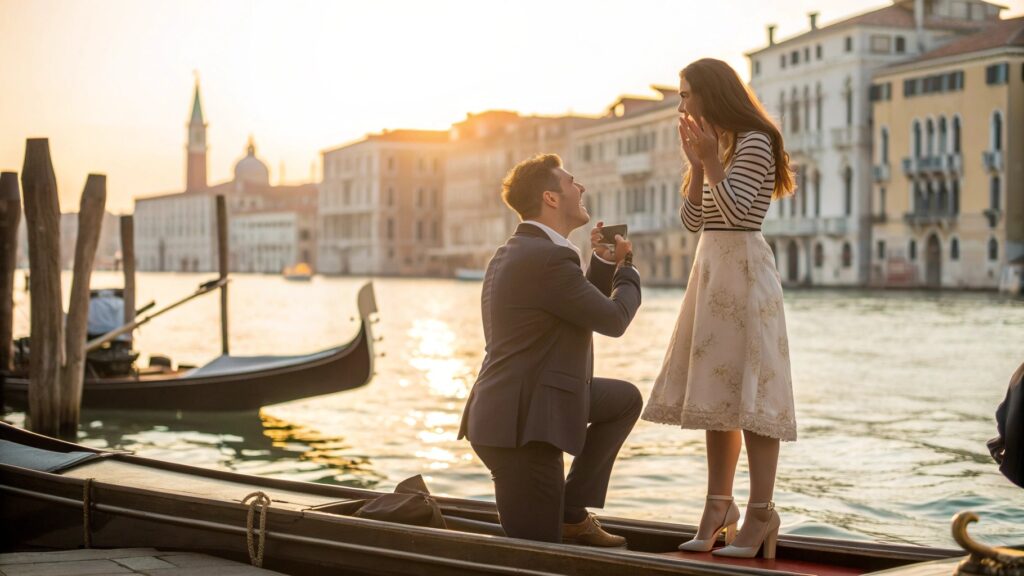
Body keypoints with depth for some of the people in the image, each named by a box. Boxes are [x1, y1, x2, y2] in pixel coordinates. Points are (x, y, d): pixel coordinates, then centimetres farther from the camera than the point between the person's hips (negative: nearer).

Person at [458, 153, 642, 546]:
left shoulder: (514, 253, 13)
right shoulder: (550, 257, -19)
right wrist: (627, 269, 9)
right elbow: (614, 320, -9)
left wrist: (604, 263, 10)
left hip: (515, 407, 10)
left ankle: (571, 511, 17)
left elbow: (586, 312, 21)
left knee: (626, 399, 21)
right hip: (521, 427, -10)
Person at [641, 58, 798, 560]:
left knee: (749, 392, -10)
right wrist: (696, 163, 3)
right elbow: (692, 219, 13)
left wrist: (710, 161, -19)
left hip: (742, 270, -9)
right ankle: (719, 505, 12)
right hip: (711, 267, 9)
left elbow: (735, 213, -17)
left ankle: (761, 513, -8)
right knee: (718, 390, 8)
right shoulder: (717, 143, 19)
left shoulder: (754, 143, -8)